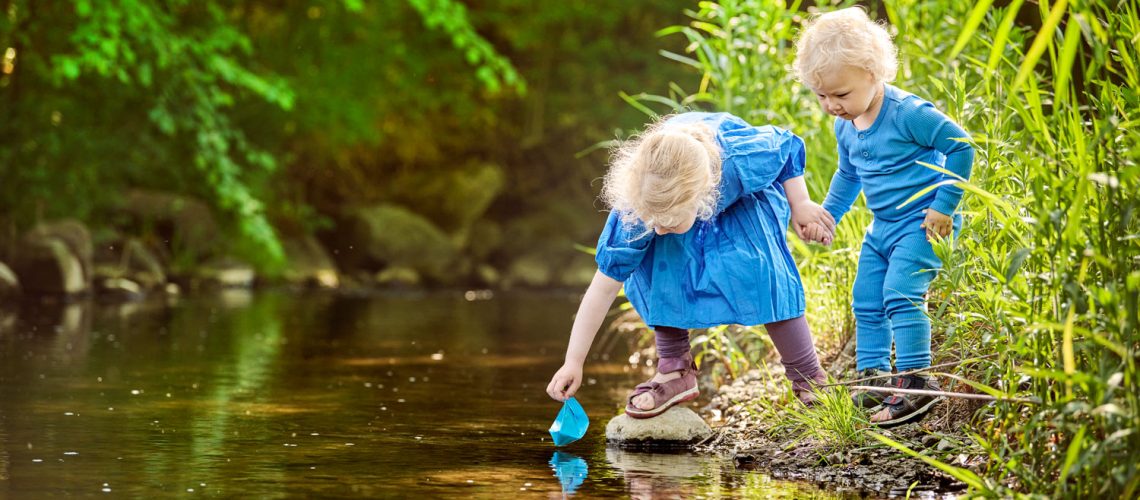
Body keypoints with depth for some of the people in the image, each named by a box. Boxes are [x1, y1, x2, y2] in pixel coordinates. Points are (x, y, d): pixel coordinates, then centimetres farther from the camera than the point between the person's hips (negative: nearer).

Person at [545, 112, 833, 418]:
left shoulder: (743, 161, -44)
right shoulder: (635, 208, -38)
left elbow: (787, 145, -20)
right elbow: (604, 287, -30)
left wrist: (800, 204, -9)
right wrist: (573, 362, -29)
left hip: (748, 199, -1)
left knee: (758, 266, -22)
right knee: (655, 264, -24)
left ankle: (808, 379, -6)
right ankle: (675, 370, -7)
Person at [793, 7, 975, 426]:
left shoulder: (908, 113, -22)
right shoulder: (845, 127, 4)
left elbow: (960, 147, -18)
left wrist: (944, 206, -18)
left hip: (922, 223, -9)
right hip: (882, 227, 9)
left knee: (900, 294, -20)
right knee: (866, 301, 9)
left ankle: (916, 381, -18)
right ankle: (873, 377, 18)